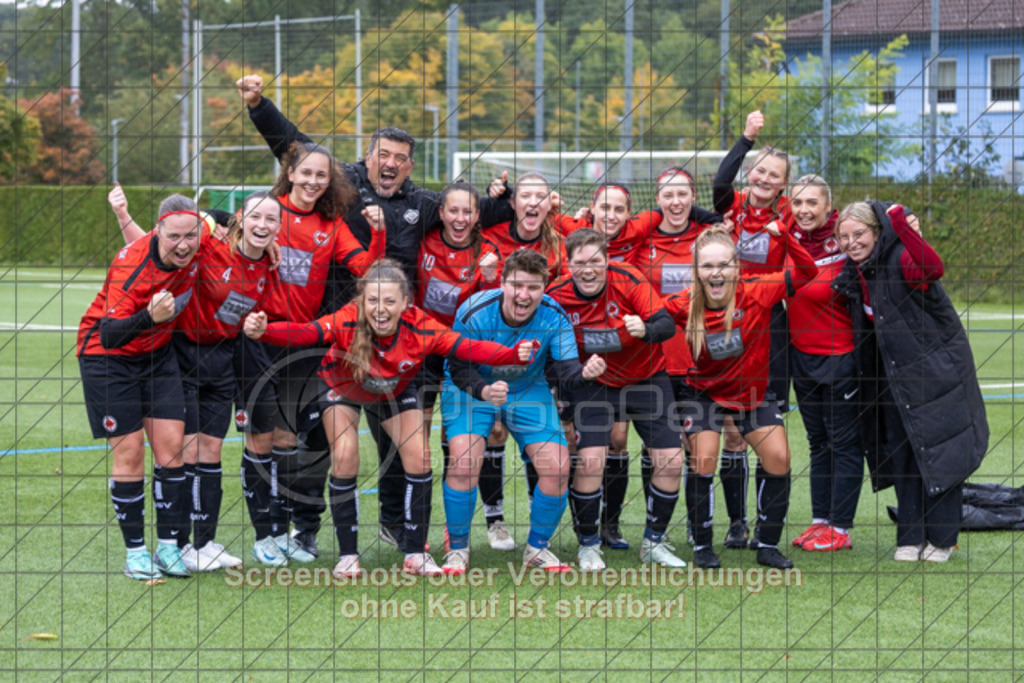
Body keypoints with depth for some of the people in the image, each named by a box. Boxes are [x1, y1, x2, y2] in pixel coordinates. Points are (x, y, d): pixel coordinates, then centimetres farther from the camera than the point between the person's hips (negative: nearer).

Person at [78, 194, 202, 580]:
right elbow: (108, 336, -36)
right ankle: (135, 551, 4)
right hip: (108, 357, -6)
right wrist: (149, 318, -53)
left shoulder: (193, 255, -13)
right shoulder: (131, 266, -31)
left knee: (170, 443, -3)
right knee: (129, 451, -6)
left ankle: (168, 546, 5)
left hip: (157, 354, 6)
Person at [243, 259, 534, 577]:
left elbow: (468, 347, -42)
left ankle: (416, 554, 6)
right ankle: (347, 556, -1)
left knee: (419, 457, -9)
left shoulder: (420, 328, -34)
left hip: (397, 392, 2)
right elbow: (305, 333, -55)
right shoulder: (347, 322, -40)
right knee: (345, 458, -17)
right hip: (344, 390, -2)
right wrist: (263, 331, -74)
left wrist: (514, 355, -58)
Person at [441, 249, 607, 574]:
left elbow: (566, 369, -23)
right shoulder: (474, 312, -27)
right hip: (471, 388, -3)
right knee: (464, 461, -24)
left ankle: (537, 548, 13)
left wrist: (584, 372, -48)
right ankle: (457, 551, -4)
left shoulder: (554, 316, -21)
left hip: (529, 389, 3)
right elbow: (458, 370, -21)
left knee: (557, 467, -9)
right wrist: (484, 391, -42)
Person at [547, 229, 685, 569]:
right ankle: (588, 544, 4)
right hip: (593, 384, -1)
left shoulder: (629, 280, -20)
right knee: (589, 460, -18)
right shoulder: (557, 297, -17)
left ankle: (654, 542, 15)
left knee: (671, 460, -6)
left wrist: (646, 330, -44)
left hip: (647, 378, 1)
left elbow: (667, 324, -23)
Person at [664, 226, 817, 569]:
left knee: (778, 458, -9)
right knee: (703, 461, -15)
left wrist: (784, 235, -32)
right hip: (706, 394, -1)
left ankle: (768, 546, 7)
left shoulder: (756, 294, -20)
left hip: (753, 393, 1)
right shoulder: (686, 305, -19)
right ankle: (702, 546, 2)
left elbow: (806, 272, -20)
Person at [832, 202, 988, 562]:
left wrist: (901, 224, -50)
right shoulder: (854, 272, 2)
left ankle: (941, 539, 8)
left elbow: (932, 268, -45)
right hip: (895, 376, 7)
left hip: (935, 367, -7)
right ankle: (910, 537, 15)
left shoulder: (900, 259, -22)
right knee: (901, 452, 7)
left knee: (939, 451, -2)